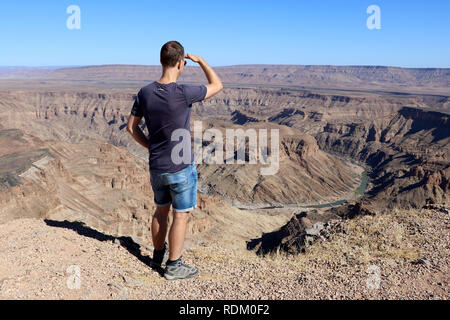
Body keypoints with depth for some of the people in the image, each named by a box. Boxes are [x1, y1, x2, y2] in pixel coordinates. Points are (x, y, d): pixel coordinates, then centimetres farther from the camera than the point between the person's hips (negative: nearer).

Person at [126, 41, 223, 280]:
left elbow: (131, 127, 6)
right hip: (181, 167, -6)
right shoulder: (183, 94, -21)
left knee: (161, 209, 22)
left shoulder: (145, 93, -4)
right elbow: (217, 85, -4)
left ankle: (158, 254, 38)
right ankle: (173, 265, 18)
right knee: (181, 215, 7)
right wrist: (201, 61, 7)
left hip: (156, 167, 6)